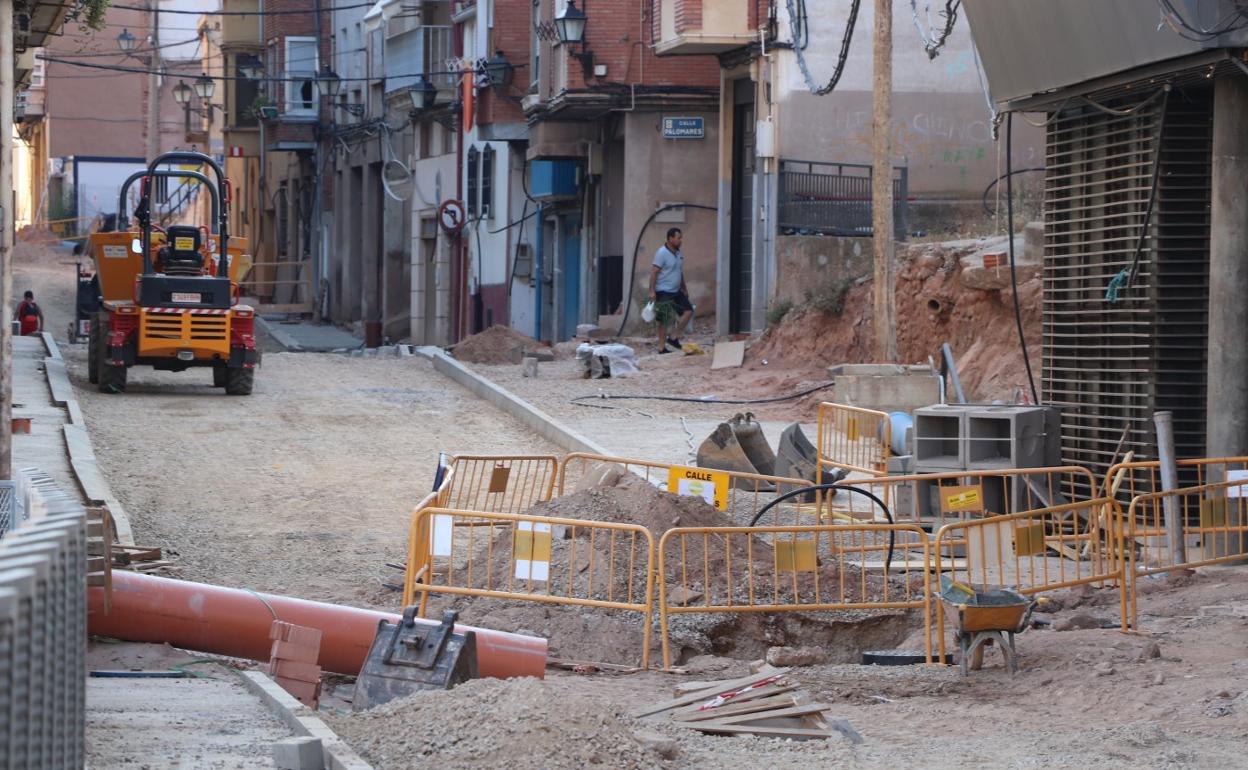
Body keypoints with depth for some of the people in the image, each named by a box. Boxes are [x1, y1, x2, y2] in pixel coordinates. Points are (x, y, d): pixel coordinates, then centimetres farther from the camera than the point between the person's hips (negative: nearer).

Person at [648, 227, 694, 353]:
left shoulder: (678, 254, 11)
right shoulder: (662, 253, -14)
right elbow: (654, 272, -17)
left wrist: (684, 289, 24)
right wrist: (652, 291, -22)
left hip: (676, 291, 8)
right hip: (663, 292, -8)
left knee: (688, 311, 0)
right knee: (664, 320, -4)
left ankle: (674, 337, 8)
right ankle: (662, 347, 2)